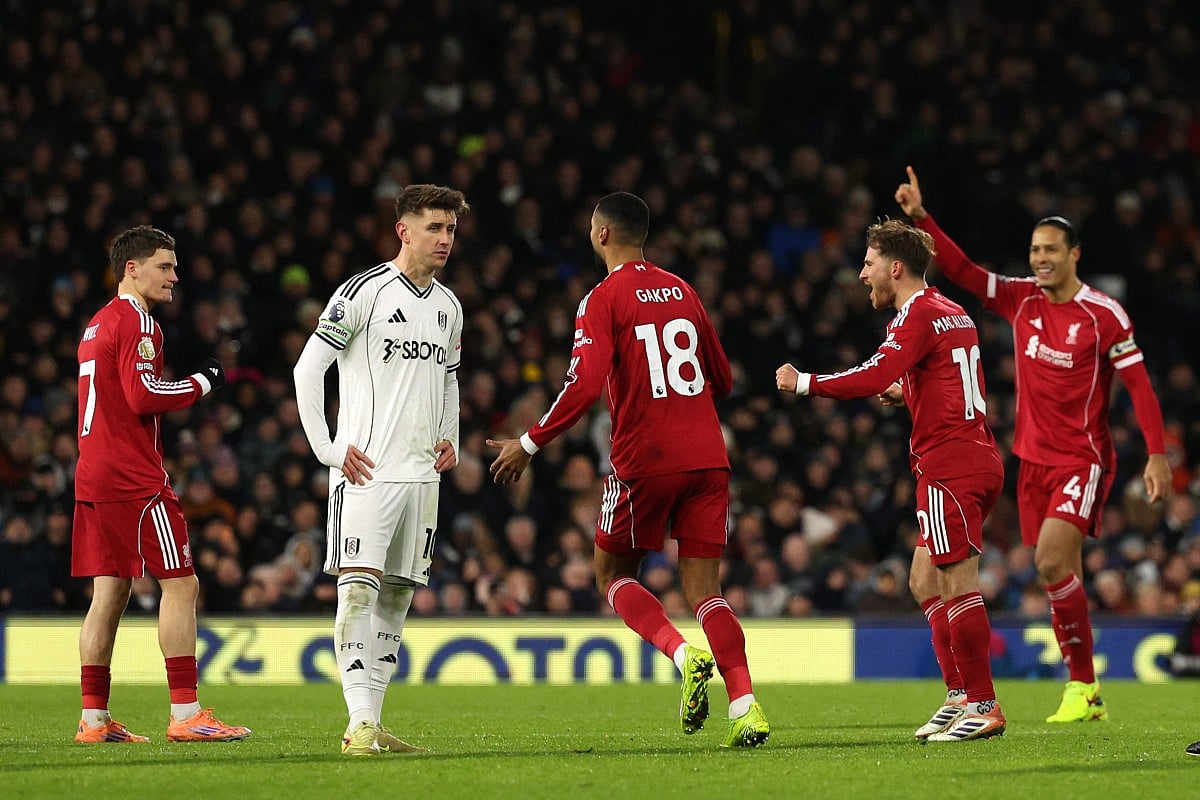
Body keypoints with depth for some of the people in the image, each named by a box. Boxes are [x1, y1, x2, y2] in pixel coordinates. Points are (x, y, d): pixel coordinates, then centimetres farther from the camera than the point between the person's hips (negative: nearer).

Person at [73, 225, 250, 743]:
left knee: (111, 590, 9)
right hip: (134, 480, -10)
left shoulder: (97, 325, 21)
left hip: (92, 476, 10)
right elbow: (143, 395, -19)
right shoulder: (136, 321, -9)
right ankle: (185, 715, -11)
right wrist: (203, 383, -8)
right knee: (180, 584, -7)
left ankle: (94, 719, 7)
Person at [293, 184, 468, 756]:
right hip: (367, 471, -7)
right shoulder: (365, 291, -7)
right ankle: (360, 724, -20)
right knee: (358, 587, -15)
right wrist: (328, 448, -11)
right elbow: (308, 367, -8)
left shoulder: (448, 306, 15)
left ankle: (372, 727, 11)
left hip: (421, 474, 7)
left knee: (397, 596, 7)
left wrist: (449, 439, 16)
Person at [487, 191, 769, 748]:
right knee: (703, 588, 5)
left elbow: (585, 386, -16)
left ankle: (684, 654, -11)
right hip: (707, 457, 5)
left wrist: (530, 444, -8)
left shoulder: (603, 300, -5)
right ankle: (745, 706, -13)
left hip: (644, 459, -5)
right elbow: (721, 379, 21)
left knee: (613, 574, 14)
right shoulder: (682, 291, 14)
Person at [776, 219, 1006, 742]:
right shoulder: (952, 314, 20)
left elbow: (876, 375, -23)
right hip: (973, 459, 10)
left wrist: (805, 383, -16)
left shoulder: (919, 315, -10)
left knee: (957, 585, -9)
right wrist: (906, 394, 18)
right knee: (926, 583, 14)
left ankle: (984, 707, -8)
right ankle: (961, 697, 14)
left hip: (950, 464, -10)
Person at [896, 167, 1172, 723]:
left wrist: (1157, 455, -14)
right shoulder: (1021, 299, 5)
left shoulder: (1104, 315, -9)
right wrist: (921, 219, -9)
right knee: (1060, 574, 5)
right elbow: (961, 270, 2)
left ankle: (1083, 685, -11)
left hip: (1083, 458, -6)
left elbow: (1138, 384, -9)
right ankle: (1085, 693, 12)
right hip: (1033, 458, 6)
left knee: (1052, 561, -20)